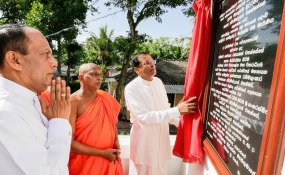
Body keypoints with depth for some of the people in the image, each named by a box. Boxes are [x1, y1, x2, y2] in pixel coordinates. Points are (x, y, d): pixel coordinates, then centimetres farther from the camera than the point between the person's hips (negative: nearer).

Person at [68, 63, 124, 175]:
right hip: (85, 164, -4)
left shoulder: (105, 98, -1)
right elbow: (69, 142, -15)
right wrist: (102, 153, -15)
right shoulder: (73, 102, -15)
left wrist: (116, 141, -1)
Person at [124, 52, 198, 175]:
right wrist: (177, 110, -31)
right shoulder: (132, 88, -19)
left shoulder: (158, 82, 1)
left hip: (161, 139, 6)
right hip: (144, 141, -5)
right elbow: (145, 116, -28)